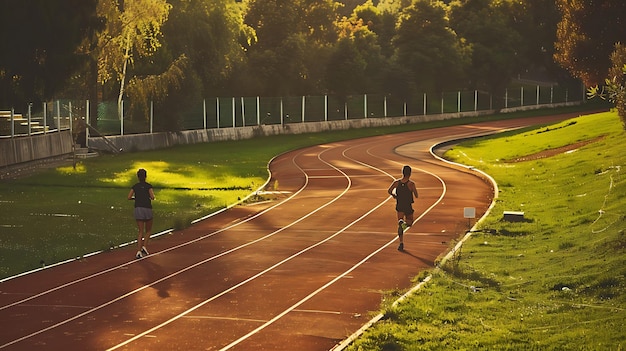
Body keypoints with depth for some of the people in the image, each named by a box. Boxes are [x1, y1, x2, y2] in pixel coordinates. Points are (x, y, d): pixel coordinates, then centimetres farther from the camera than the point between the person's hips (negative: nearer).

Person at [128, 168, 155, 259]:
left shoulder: (135, 186, 9)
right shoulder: (148, 186, 0)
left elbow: (129, 197, 1)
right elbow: (152, 197, -11)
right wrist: (151, 195, 11)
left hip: (138, 209, 2)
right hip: (147, 209, -2)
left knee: (141, 232, 7)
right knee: (148, 231, 17)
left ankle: (139, 251, -7)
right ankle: (144, 247, -2)